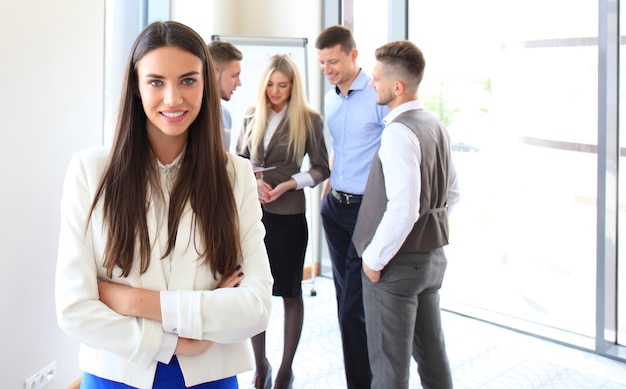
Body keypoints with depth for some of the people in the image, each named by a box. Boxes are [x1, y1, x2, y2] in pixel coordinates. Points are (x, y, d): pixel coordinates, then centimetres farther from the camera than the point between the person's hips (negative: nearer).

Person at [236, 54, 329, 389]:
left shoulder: (309, 119, -3)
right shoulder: (252, 117, 7)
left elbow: (321, 168, 0)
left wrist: (289, 184, -15)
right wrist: (253, 182, -7)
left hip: (288, 214, -3)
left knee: (290, 292, 8)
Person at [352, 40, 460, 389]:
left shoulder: (399, 131, -20)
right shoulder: (436, 125, 8)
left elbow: (403, 209, -27)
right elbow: (452, 193, 17)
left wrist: (374, 259, -17)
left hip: (398, 262, -9)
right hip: (434, 254, 9)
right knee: (432, 352, 20)